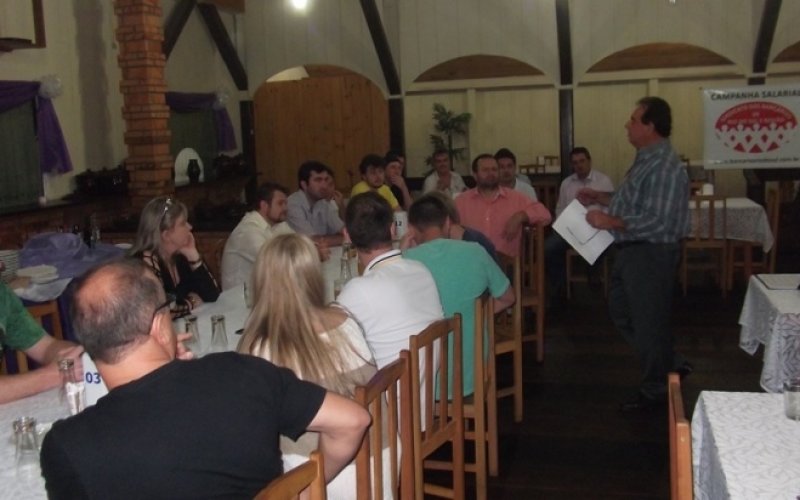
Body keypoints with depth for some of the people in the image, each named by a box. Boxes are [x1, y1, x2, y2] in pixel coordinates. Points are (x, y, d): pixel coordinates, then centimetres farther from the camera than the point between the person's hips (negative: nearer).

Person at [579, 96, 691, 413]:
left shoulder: (664, 167, -23)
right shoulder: (646, 159, 10)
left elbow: (658, 222, -29)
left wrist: (609, 222, -24)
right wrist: (600, 198, 10)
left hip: (652, 253, -11)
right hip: (633, 251, 11)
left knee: (648, 321, 3)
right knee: (622, 312, 20)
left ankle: (655, 391, 21)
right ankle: (669, 364, 34)